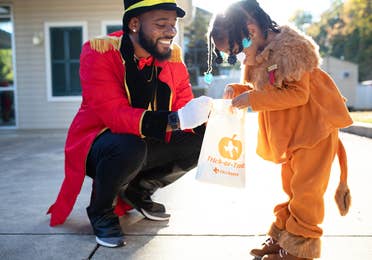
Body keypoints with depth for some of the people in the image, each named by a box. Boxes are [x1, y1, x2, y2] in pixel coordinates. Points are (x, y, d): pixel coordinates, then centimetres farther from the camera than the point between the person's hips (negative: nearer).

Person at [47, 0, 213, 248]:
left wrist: (206, 113, -30)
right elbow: (113, 114, -32)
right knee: (129, 146, -37)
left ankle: (139, 191, 10)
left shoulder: (173, 56, -5)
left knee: (201, 136, -13)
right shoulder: (99, 52, -20)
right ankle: (101, 211, -4)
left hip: (147, 145, 5)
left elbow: (184, 104, -6)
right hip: (97, 145, -5)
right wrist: (175, 120, -45)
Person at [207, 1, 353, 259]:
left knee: (305, 187, -3)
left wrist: (254, 99, -27)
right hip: (290, 132, 9)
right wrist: (237, 89, -3)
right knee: (290, 185, 15)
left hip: (315, 125, -8)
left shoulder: (288, 50, -22)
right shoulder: (257, 60, 5)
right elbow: (262, 90, 17)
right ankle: (282, 235, 26)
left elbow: (298, 93, -26)